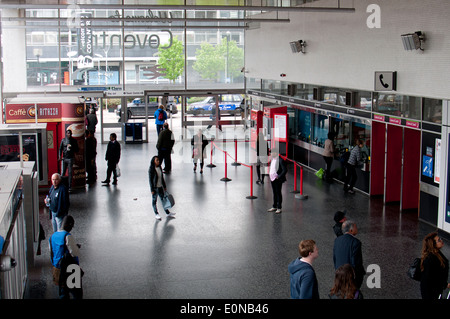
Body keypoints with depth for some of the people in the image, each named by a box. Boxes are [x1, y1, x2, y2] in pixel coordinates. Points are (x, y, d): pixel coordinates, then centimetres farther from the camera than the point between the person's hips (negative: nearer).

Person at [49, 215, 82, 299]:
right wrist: (77, 247, -2)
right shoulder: (68, 236, -21)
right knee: (77, 293, 9)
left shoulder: (53, 236, 3)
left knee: (63, 293, 18)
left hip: (58, 269, 7)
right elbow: (75, 253, -24)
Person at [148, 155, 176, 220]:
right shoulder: (151, 169, -16)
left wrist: (164, 186, 16)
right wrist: (152, 190, -15)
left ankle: (168, 213, 24)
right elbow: (150, 180, -15)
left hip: (160, 187, 6)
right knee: (154, 200, 8)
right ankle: (156, 214, 21)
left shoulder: (159, 168, 3)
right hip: (155, 188, -6)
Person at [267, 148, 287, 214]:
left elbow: (285, 170, -20)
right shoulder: (272, 159, 9)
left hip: (277, 180, -8)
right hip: (272, 179, 8)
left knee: (278, 193, 1)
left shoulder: (280, 160, -18)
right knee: (274, 193, 16)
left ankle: (279, 208, 9)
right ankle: (274, 207, 25)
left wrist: (279, 177, -19)